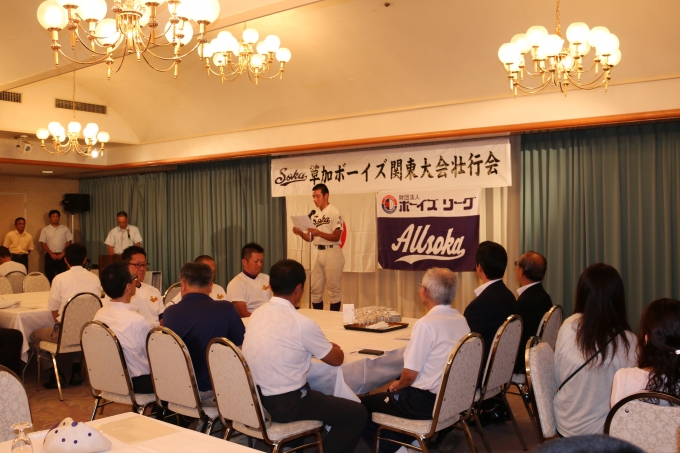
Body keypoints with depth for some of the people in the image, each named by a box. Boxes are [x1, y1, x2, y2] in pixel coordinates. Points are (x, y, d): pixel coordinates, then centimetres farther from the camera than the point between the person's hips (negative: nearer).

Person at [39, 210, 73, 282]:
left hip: (62, 256, 1)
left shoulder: (65, 229, 7)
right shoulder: (45, 230, 5)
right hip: (50, 256, -1)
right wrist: (51, 254, -10)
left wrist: (62, 254, -8)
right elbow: (43, 243, 0)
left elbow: (69, 242, 3)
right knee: (49, 276, -1)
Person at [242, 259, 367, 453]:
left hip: (255, 398, 8)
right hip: (285, 404, -8)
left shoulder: (257, 314, 1)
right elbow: (337, 359, -4)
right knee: (358, 413, 2)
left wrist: (319, 346, 15)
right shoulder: (302, 323, -19)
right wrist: (331, 347, 18)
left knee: (316, 391, 32)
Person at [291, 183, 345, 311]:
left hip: (332, 253, -7)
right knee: (315, 288, 10)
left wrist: (319, 233, -27)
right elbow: (310, 238, 13)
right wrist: (300, 233, -7)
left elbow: (336, 237, -14)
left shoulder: (334, 212, -8)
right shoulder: (314, 214, 12)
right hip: (318, 253, 7)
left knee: (333, 289, 0)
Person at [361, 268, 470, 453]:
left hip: (426, 401, -8)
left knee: (362, 406, 8)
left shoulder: (426, 324, -22)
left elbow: (410, 374, -20)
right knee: (392, 394, 28)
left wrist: (398, 385, 2)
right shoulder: (461, 320, 2)